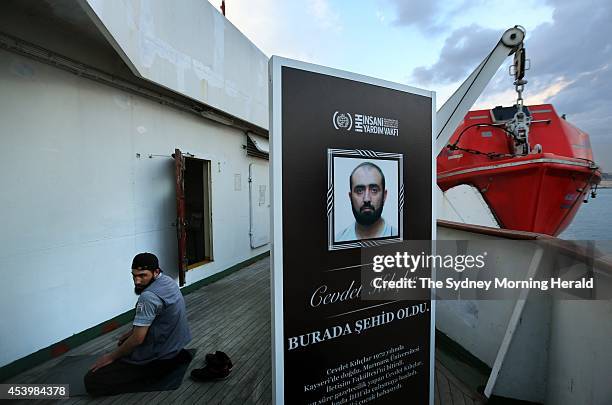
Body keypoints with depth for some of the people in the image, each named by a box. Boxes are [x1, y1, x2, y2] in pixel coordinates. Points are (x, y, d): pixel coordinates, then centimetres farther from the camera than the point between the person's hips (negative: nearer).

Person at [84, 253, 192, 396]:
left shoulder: (149, 297, -28)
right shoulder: (167, 281, 1)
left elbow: (138, 339, -22)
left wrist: (111, 356, -6)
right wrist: (132, 331, 19)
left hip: (159, 354, -9)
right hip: (175, 342, 9)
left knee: (92, 381, -4)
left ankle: (156, 369, -4)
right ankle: (174, 356, 15)